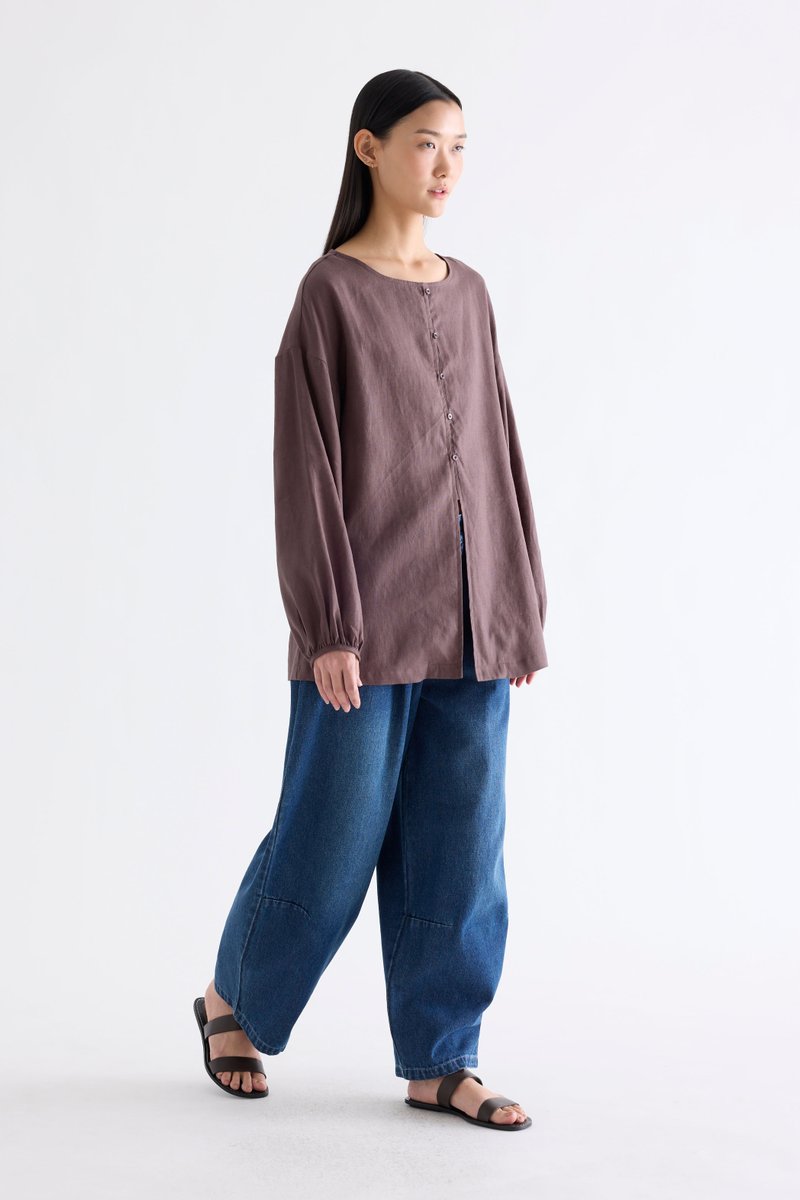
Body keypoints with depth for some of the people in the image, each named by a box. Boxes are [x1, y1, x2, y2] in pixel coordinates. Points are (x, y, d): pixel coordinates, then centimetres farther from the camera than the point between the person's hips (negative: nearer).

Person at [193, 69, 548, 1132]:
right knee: (333, 834, 4)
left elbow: (499, 456, 12)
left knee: (460, 842, 6)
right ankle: (232, 999, 29)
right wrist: (330, 628, -14)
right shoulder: (330, 292, -4)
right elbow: (308, 468, -9)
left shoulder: (469, 295, 12)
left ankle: (439, 1062, 17)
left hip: (471, 623, 5)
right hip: (367, 622, -5)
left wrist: (525, 612, 8)